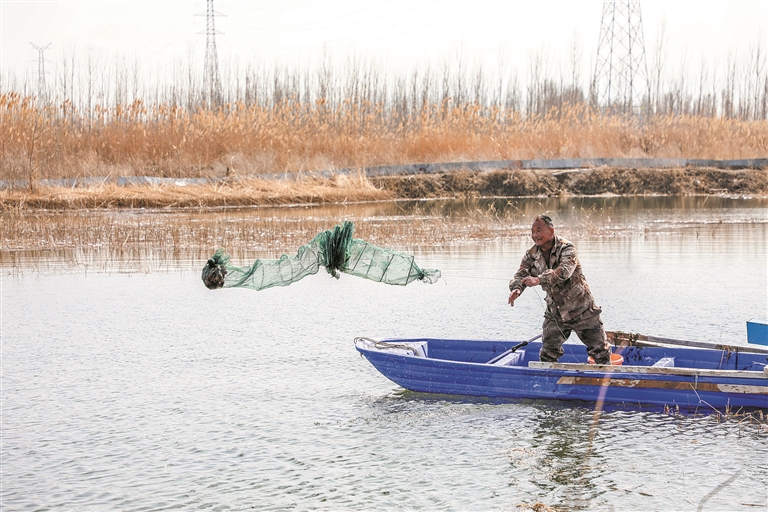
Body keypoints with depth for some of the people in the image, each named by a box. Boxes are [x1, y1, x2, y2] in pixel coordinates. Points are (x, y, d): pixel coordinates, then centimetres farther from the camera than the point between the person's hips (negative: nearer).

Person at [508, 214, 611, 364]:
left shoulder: (566, 248, -20)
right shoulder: (531, 255, -4)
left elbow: (564, 271, -38)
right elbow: (521, 275, -12)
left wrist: (539, 279, -53)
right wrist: (516, 288, -37)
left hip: (582, 311, -4)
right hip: (555, 313, 4)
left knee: (600, 351, 7)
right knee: (547, 354, 1)